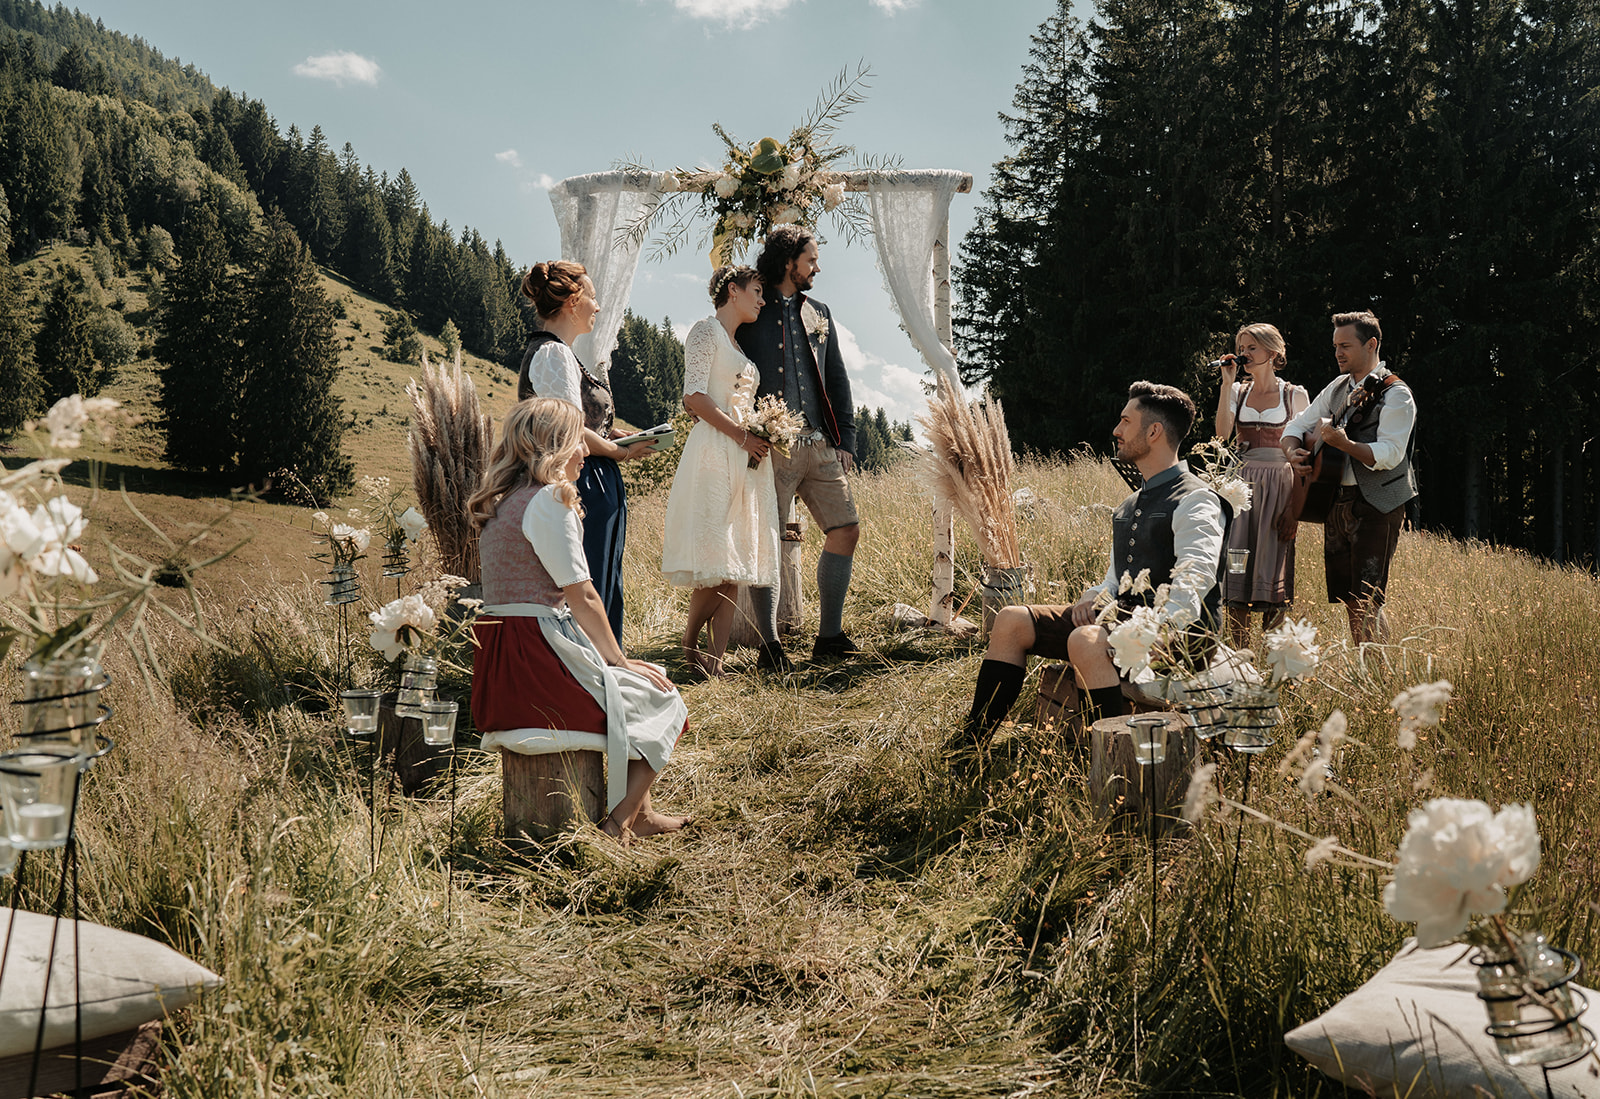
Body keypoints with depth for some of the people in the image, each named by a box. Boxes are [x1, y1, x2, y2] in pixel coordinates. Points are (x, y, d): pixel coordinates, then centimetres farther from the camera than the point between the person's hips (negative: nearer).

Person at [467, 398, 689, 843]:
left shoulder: (501, 503, 16)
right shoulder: (548, 501, -14)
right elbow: (582, 596, -14)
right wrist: (618, 659, -4)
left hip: (499, 665, 10)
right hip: (538, 661, -10)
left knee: (633, 687, 28)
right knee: (662, 702, 8)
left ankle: (641, 814, 32)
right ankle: (618, 825, 7)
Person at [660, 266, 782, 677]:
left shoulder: (740, 344, 24)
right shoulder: (706, 331, -1)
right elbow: (694, 398, -12)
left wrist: (763, 437, 10)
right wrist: (743, 435, -12)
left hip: (747, 455, 8)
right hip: (715, 453, -8)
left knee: (736, 564, 1)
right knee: (717, 559, -13)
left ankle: (717, 656, 0)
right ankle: (690, 645, 2)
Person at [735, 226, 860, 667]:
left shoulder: (818, 314, 18)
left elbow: (837, 380, 20)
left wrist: (845, 440, 11)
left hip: (820, 445, 6)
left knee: (846, 530, 3)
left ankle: (829, 635, 12)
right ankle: (769, 645, 4)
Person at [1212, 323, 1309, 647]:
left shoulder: (1295, 395, 2)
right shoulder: (1238, 392, 10)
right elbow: (1221, 433, -8)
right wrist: (1227, 383, -7)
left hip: (1278, 487, -2)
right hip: (1241, 485, 3)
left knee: (1272, 569, -3)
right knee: (1237, 566, -2)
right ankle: (1239, 655, 3)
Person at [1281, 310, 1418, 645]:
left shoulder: (1395, 394, -9)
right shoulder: (1338, 387, 14)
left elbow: (1389, 455, -20)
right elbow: (1296, 426, 18)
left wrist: (1342, 443, -33)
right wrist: (1294, 452, -4)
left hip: (1376, 505, -7)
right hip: (1336, 501, 8)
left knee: (1366, 601, -12)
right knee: (1347, 600, 9)